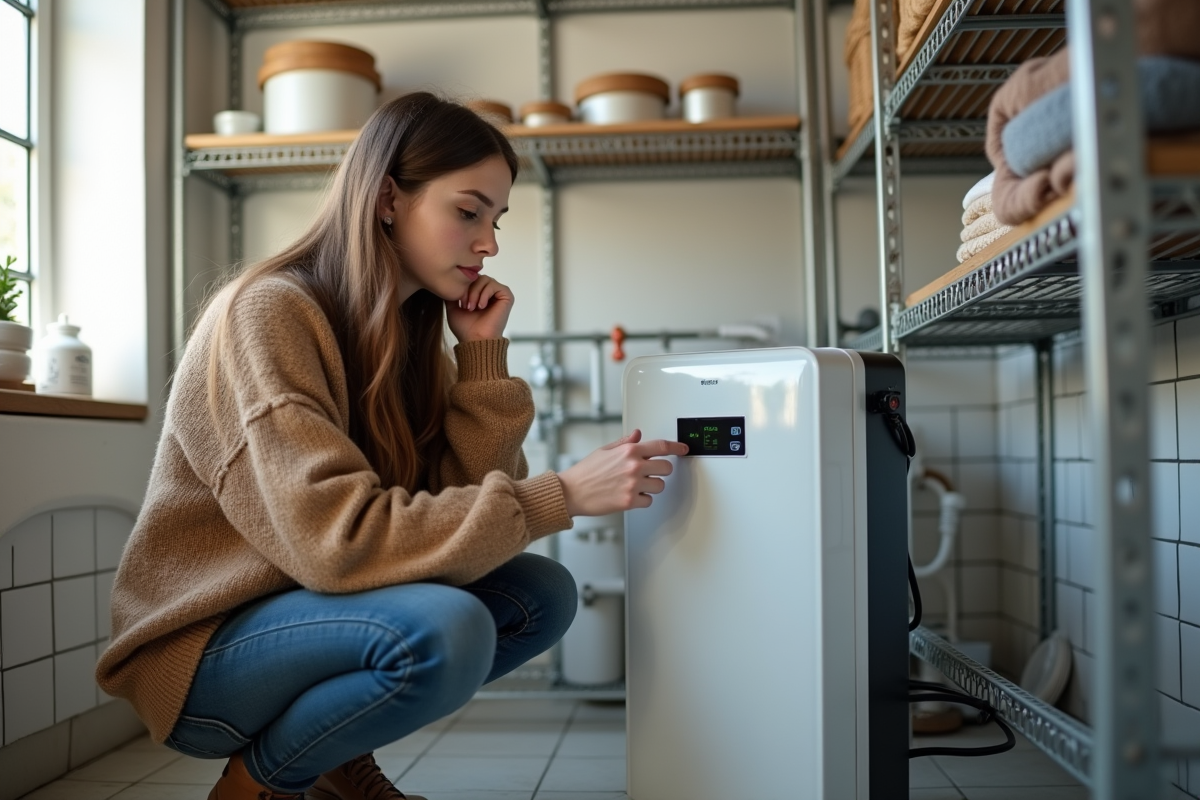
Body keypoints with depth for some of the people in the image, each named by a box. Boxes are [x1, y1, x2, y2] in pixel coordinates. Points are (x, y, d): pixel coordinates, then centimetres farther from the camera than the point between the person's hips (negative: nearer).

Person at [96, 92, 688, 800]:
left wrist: (484, 354, -12)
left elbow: (465, 498, -5)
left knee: (543, 595, -7)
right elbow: (337, 537, -30)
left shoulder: (414, 329, 3)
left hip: (312, 604, 7)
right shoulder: (267, 313, -20)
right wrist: (562, 497, -29)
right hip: (205, 650, -7)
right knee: (445, 630, -31)